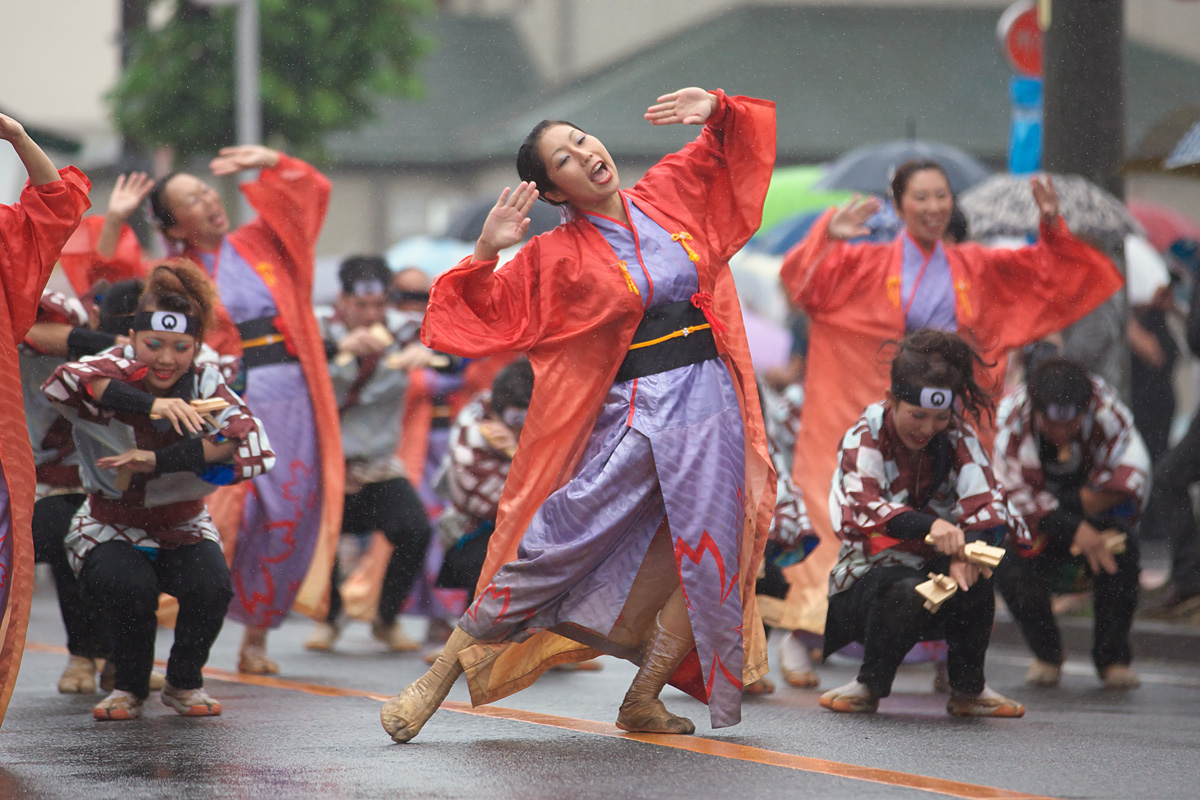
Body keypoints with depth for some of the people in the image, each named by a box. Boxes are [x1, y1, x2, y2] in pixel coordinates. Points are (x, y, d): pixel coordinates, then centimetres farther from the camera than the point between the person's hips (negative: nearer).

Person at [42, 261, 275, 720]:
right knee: (129, 588, -32)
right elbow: (62, 381, -42)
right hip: (109, 528, -2)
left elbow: (256, 449, -31)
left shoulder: (205, 386, -13)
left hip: (183, 528, 2)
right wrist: (150, 404, -52)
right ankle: (129, 689, -1)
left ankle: (185, 683, 4)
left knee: (211, 588, -27)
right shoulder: (119, 370, -18)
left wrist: (157, 461, -39)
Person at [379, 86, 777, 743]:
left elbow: (734, 144, 22)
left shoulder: (669, 194, 8)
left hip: (710, 408, 4)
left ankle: (642, 701, 10)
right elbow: (482, 317, -2)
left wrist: (715, 111, 2)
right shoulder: (555, 257, -1)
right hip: (630, 413, -4)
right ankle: (438, 680, 3)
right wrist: (486, 252, -14)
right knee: (555, 548, -7)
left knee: (703, 563, -3)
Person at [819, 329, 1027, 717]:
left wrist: (969, 549, -39)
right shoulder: (864, 439, -11)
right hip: (867, 582, -3)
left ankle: (968, 689, -9)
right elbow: (864, 507, -30)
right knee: (906, 590, -38)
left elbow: (986, 502, -16)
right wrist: (929, 525, -50)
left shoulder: (957, 437, -1)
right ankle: (870, 685, -9)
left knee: (971, 566, -30)